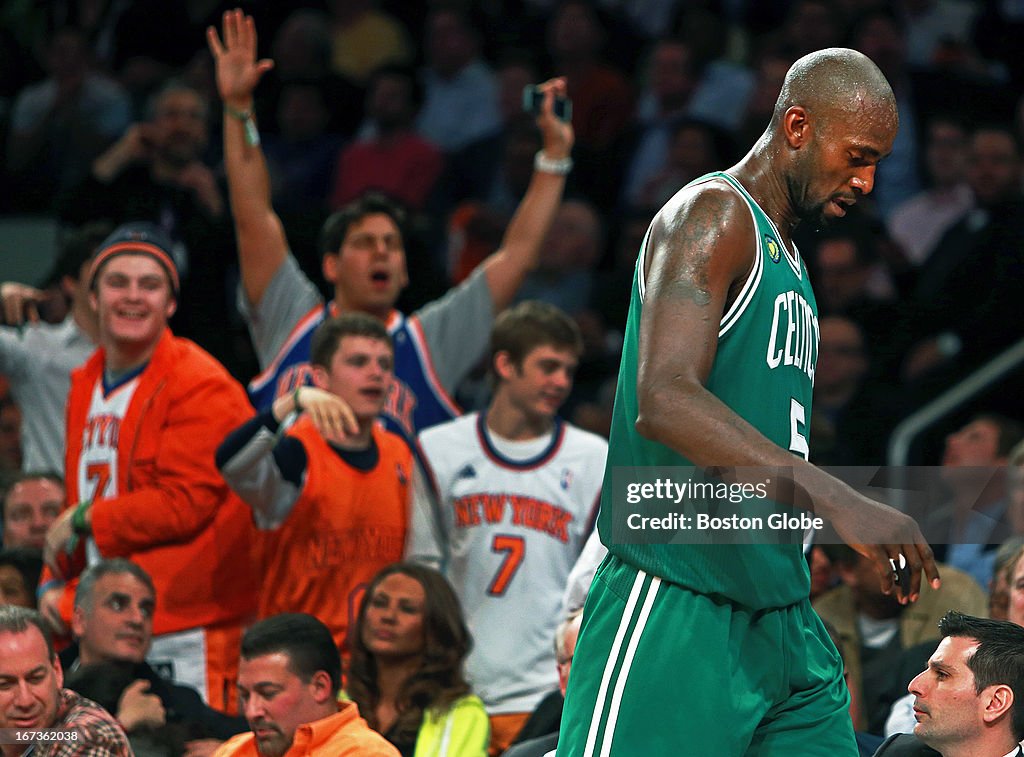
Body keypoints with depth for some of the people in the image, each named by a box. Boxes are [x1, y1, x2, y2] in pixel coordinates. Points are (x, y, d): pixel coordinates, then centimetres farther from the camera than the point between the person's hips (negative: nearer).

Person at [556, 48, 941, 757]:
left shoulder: (786, 258, 21)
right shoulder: (713, 215, -10)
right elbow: (663, 401, -26)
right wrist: (839, 501, -33)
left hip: (781, 613, 9)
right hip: (676, 614, -9)